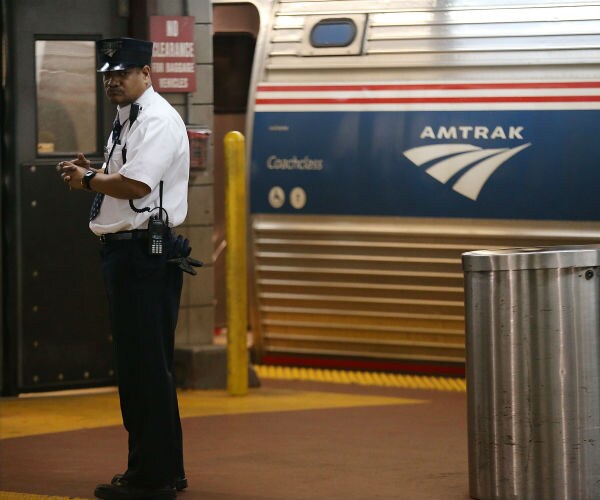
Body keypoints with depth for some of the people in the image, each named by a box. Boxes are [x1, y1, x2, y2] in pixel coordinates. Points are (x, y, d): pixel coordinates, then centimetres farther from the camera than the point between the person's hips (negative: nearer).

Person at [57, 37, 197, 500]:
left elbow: (135, 184, -24)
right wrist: (91, 172, 7)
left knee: (147, 366, -7)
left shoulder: (158, 120, -13)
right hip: (123, 251, 11)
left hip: (147, 254, -11)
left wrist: (87, 180, -10)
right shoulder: (126, 120, 19)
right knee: (134, 364, 14)